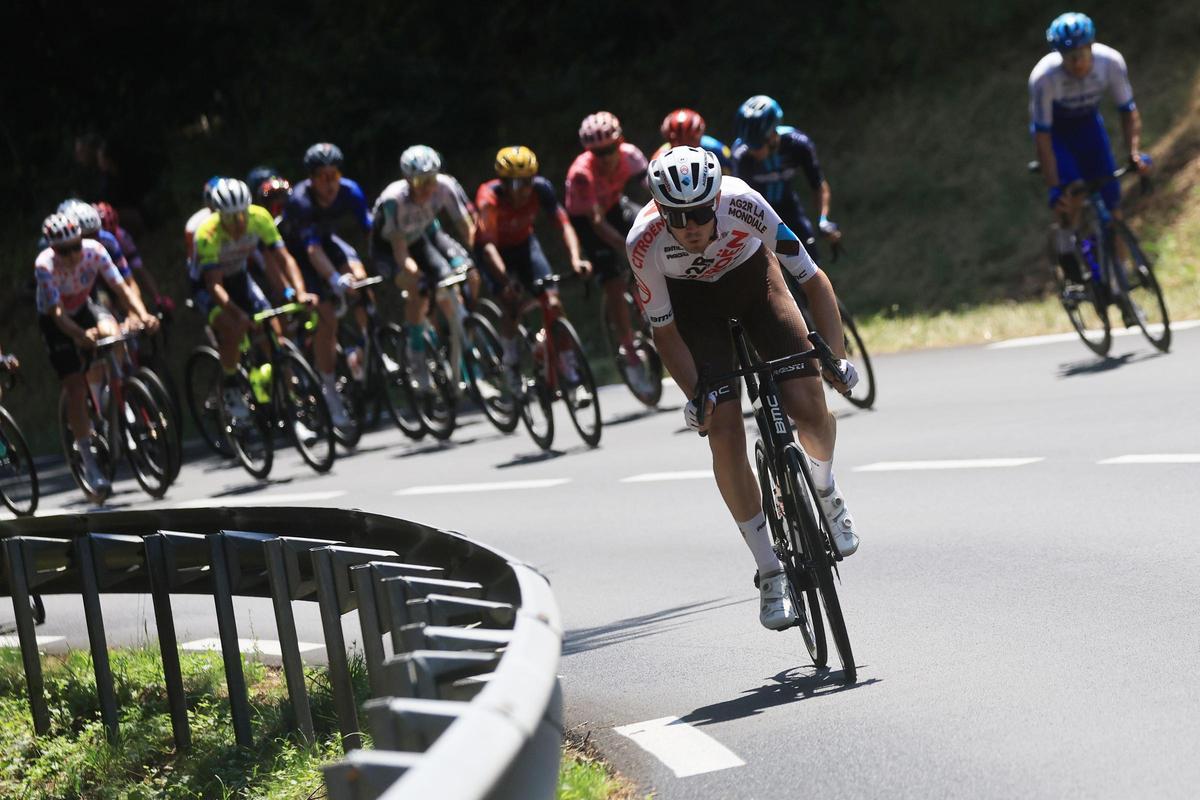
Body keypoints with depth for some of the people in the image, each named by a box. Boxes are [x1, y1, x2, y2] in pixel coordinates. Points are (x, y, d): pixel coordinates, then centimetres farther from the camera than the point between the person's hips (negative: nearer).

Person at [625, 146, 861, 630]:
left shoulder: (741, 201, -34)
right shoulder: (644, 242, -33)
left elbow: (814, 280, -25)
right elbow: (665, 331, -18)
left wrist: (836, 357, -31)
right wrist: (695, 395, -28)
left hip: (752, 276, 1)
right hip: (692, 299, 0)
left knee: (808, 407, -16)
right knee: (724, 432, -15)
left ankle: (824, 486, 20)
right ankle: (771, 575, -4)